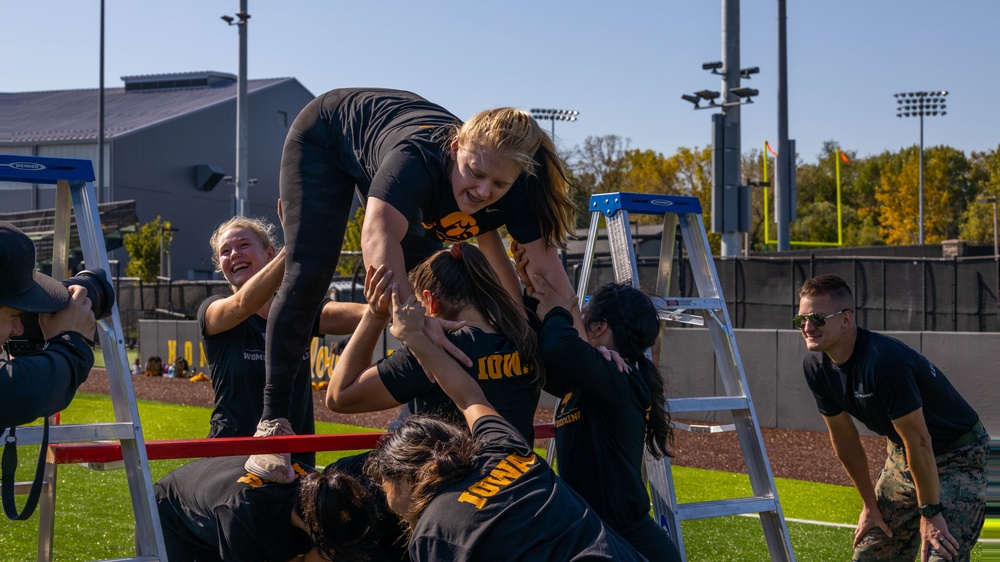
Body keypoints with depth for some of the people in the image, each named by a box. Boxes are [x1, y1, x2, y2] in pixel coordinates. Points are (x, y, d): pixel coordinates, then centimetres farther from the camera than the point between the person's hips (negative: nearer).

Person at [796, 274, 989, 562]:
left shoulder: (883, 360, -33)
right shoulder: (816, 366, -8)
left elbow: (918, 441, -28)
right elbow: (844, 438, 3)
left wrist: (929, 513, -22)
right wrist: (870, 504, 7)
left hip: (958, 454, -8)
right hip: (902, 454, 8)